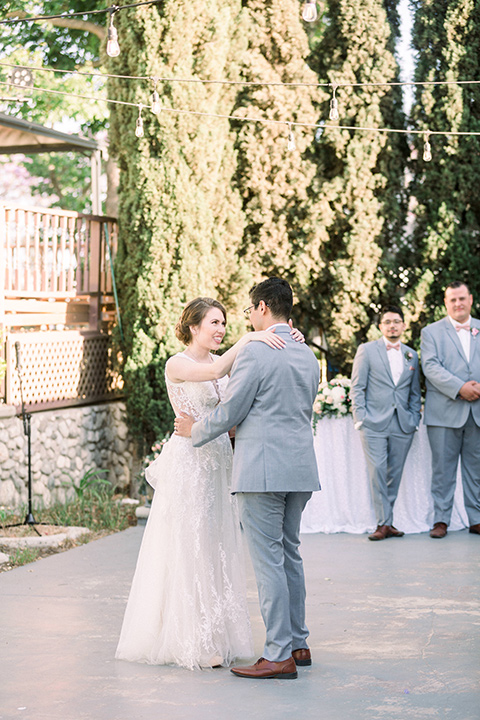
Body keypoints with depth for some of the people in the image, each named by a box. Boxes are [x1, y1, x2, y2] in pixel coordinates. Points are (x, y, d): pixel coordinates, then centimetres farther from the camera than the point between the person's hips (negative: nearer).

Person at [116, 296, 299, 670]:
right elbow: (213, 373, -29)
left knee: (216, 550, 10)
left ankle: (215, 636, 18)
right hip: (188, 463, -7)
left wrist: (286, 342, -12)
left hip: (218, 464, 7)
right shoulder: (177, 365, -9)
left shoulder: (223, 362, 12)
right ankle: (192, 643, 2)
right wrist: (248, 340, -35)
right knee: (189, 550, -3)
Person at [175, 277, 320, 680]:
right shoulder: (308, 356, 13)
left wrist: (195, 431, 10)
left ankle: (280, 655, -4)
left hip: (263, 469, -8)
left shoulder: (255, 353, -12)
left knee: (268, 560, -5)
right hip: (300, 467, 8)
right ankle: (298, 644, 22)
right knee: (289, 554, 17)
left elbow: (229, 412, -9)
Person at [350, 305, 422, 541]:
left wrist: (414, 418, 8)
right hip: (374, 423, -3)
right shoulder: (367, 350, 4)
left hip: (402, 425, 3)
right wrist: (360, 418, -6)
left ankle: (387, 522, 11)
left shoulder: (411, 355, 15)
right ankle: (383, 523, -5)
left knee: (394, 474, 4)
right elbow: (357, 387, 2)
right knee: (377, 473, -9)